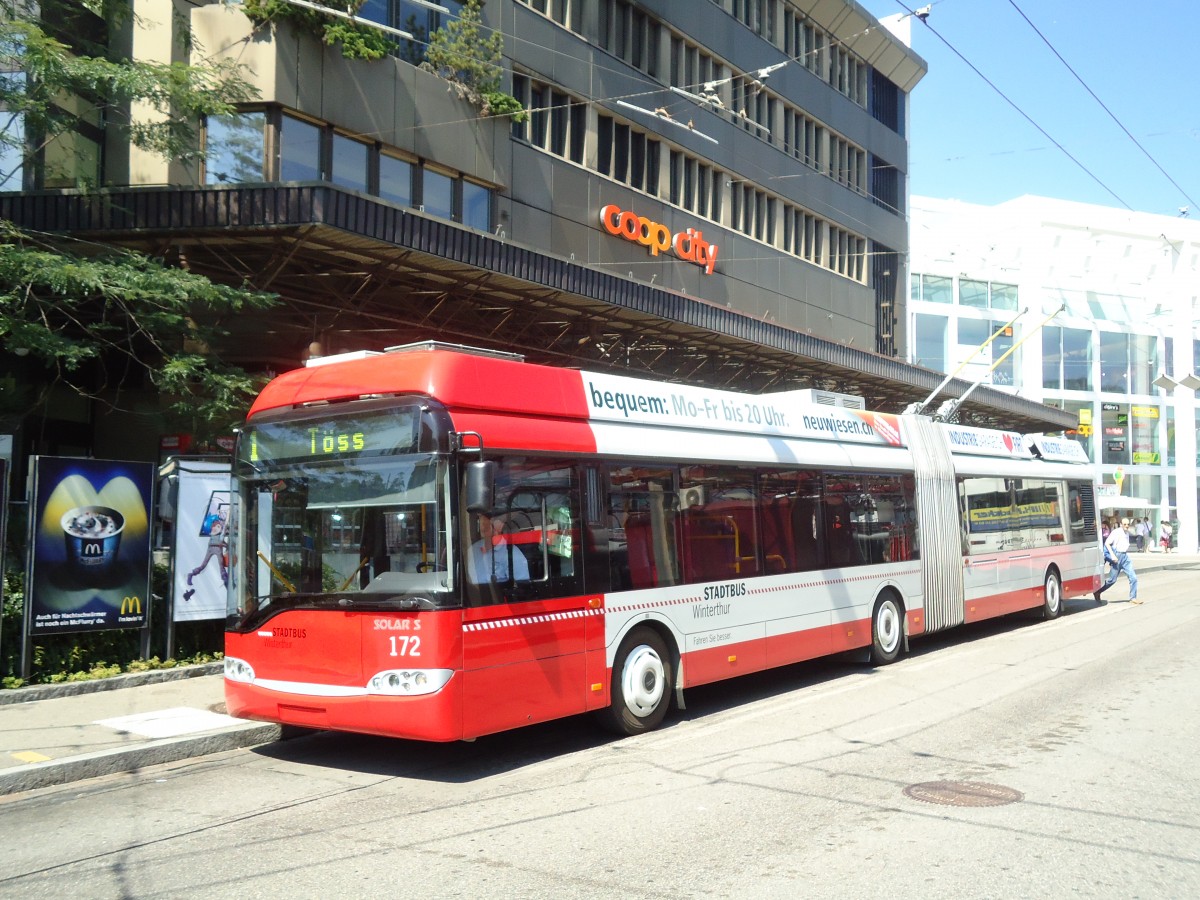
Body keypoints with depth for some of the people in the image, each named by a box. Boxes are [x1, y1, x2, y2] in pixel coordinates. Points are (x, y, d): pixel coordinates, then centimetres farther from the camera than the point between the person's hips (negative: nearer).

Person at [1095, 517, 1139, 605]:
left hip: (1125, 556, 7)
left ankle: (1133, 598, 6)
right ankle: (1097, 592, 15)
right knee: (1112, 580, -1)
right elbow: (1107, 543, -15)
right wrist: (1112, 555, -21)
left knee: (1133, 578, -2)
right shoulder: (1116, 532, -9)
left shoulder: (1127, 533, 14)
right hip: (1117, 556, -7)